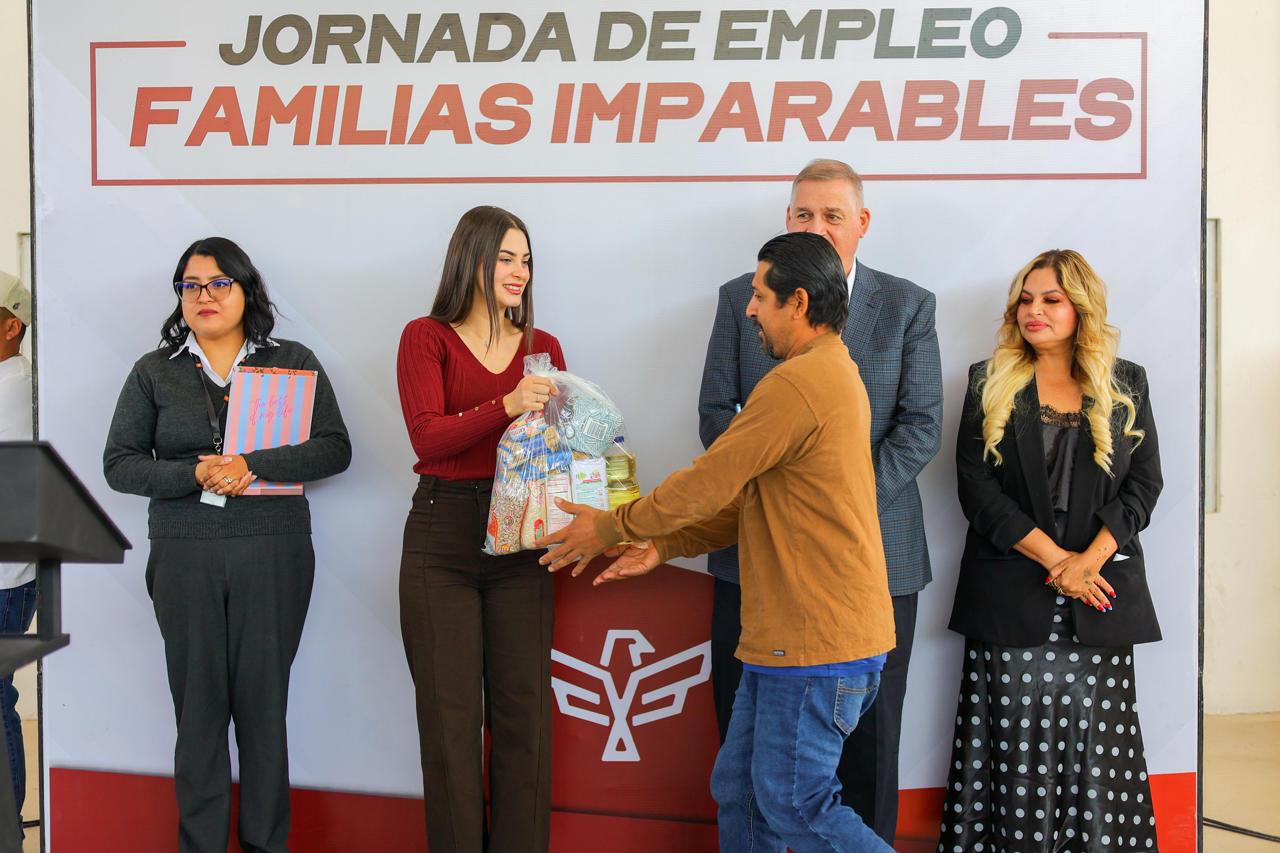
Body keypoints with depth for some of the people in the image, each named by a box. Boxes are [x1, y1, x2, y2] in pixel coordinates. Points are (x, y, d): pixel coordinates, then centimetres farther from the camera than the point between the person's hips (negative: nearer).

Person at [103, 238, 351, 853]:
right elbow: (119, 464, 5)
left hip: (273, 554, -1)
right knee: (198, 705, 4)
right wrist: (195, 474, -12)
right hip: (184, 555, 1)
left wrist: (252, 467, -15)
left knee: (264, 703, 4)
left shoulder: (292, 363, 7)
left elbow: (335, 450, -2)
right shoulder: (155, 371, 10)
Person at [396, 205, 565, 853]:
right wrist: (506, 406, -25)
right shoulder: (427, 337, 1)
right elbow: (426, 437, -12)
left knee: (522, 708, 5)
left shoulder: (542, 348, 11)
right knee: (450, 710, 3)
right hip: (442, 535, -3)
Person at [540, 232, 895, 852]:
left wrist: (611, 528, 0)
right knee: (739, 792, 15)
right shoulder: (831, 374, 16)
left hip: (817, 642, -10)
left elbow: (708, 484, -14)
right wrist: (663, 546, 12)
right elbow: (748, 500, 17)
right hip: (786, 635, 10)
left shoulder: (797, 383, -19)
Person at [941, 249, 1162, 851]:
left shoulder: (1126, 384, 11)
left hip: (1100, 593, 1)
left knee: (1093, 747, 1)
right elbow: (976, 486, -2)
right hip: (1012, 594, -1)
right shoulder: (988, 382, 7)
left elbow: (1144, 484, 4)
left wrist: (1088, 560, -11)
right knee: (1016, 744, -1)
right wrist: (1053, 558, -10)